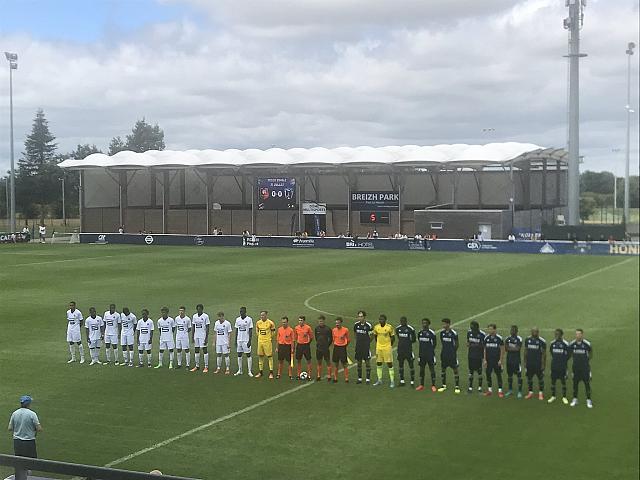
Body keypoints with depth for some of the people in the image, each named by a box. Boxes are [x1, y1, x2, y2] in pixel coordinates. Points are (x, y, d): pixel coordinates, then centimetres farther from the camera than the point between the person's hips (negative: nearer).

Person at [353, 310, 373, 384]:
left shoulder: (368, 325, -11)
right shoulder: (356, 324, 2)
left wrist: (367, 341, 3)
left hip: (366, 346, -4)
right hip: (358, 346, 4)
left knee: (367, 362, -1)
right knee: (359, 362, 8)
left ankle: (368, 379, 5)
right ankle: (359, 378, 16)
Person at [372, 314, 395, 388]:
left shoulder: (389, 327, -12)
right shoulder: (376, 327, 0)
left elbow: (393, 338, -2)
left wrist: (390, 345, 2)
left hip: (387, 348, -4)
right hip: (379, 348, 4)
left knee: (390, 364, -2)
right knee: (378, 364, 9)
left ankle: (392, 381, 4)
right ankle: (379, 380, 21)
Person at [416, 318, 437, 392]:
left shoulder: (431, 333, -9)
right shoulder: (420, 333, 7)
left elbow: (434, 343, -3)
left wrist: (431, 350, -1)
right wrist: (421, 351, 10)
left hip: (430, 354, -5)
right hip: (422, 354, 5)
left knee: (432, 369, 0)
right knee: (421, 369, 9)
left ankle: (433, 385, 6)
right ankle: (421, 385, 17)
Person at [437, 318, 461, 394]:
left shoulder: (453, 333, -12)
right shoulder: (442, 332, 2)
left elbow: (456, 344, -3)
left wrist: (453, 351, 0)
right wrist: (444, 349, 8)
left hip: (452, 354, -5)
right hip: (444, 353, 5)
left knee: (455, 369, 0)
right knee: (443, 369, 9)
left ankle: (457, 386, 8)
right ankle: (444, 385, 22)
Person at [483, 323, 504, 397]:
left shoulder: (499, 338, -7)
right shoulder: (486, 338, 4)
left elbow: (502, 350, -4)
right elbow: (485, 350, 9)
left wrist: (500, 360, -9)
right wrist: (485, 360, 3)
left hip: (496, 361, -4)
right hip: (489, 360, 4)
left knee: (498, 375, 1)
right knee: (488, 374, 6)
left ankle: (500, 391, 6)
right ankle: (489, 390, 17)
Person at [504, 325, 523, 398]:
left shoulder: (519, 339, -9)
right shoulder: (508, 338, 7)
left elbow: (518, 349, -17)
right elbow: (506, 349, 1)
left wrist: (509, 348, -9)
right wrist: (513, 348, -13)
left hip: (516, 360, -5)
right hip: (509, 359, 5)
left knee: (519, 375, -2)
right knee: (509, 374, 13)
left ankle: (520, 392, 2)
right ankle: (510, 390, 25)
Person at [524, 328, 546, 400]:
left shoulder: (542, 341, -9)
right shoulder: (527, 340, 5)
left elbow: (544, 353, -7)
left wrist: (543, 364, -10)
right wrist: (525, 361, 9)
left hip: (538, 363, -4)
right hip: (529, 363, 4)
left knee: (540, 378, 4)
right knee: (529, 378, 9)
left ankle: (541, 393, 15)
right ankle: (530, 392, 21)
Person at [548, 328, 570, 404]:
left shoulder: (565, 344, -9)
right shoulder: (552, 343, 5)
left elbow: (568, 355, -3)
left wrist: (563, 360, -1)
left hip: (562, 367, -4)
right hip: (554, 366, 4)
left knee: (563, 381, 3)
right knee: (553, 381, 8)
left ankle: (564, 397, 12)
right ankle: (553, 396, 19)